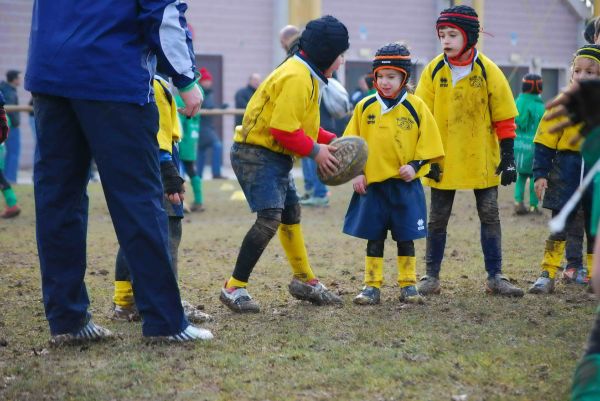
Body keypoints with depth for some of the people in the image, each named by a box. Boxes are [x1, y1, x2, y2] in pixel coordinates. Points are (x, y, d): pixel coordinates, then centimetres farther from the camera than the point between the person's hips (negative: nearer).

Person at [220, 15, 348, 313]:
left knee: (291, 216, 19)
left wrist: (330, 140, 7)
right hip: (256, 154, -11)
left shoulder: (307, 75, 12)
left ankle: (305, 282, 34)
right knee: (270, 218, -19)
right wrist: (315, 151, -14)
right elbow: (284, 129, -25)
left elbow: (300, 122, 19)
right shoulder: (297, 77, -21)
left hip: (275, 156, 11)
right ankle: (234, 288, -13)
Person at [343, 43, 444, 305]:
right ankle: (372, 286, 12)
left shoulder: (416, 107, -3)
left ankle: (408, 285, 16)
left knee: (405, 238, 6)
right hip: (372, 184, 1)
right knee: (374, 238, 6)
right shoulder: (365, 107, 2)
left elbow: (428, 143, 0)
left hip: (405, 185, -1)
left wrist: (415, 165, -12)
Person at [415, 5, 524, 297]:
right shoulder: (434, 70, -2)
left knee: (490, 216, 4)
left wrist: (508, 156, -4)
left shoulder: (488, 71, -5)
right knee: (437, 218, 6)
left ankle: (495, 276, 12)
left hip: (482, 160, -1)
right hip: (443, 160, 1)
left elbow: (504, 117, -1)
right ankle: (432, 276, 16)